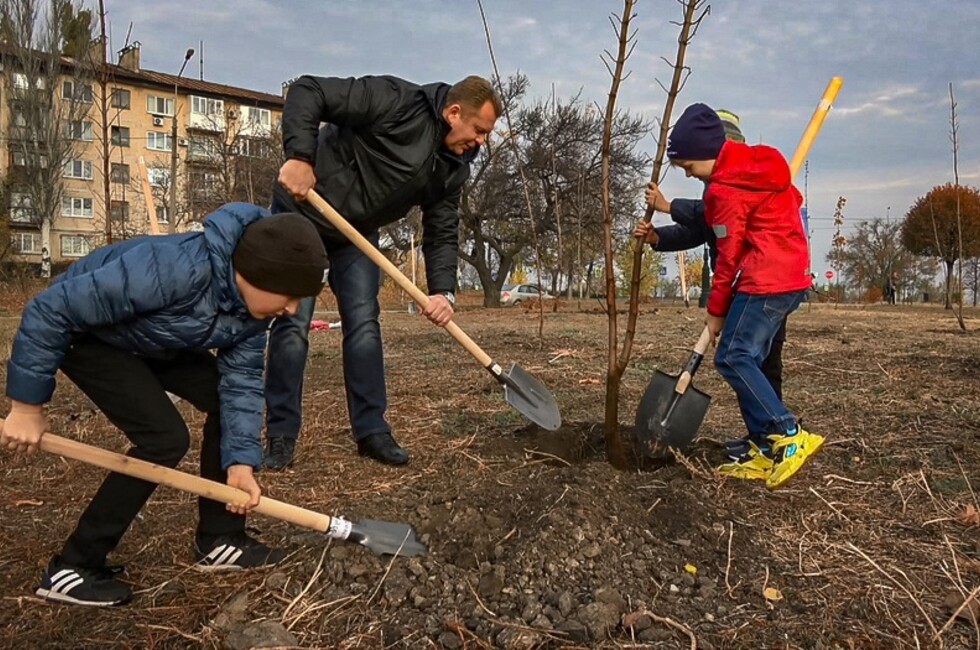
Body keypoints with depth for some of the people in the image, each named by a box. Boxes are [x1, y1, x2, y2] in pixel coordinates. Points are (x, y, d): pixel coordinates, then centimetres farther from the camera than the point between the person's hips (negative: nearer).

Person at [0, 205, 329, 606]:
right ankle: (71, 568, -2)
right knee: (164, 438, -19)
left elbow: (242, 378, -11)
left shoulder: (254, 303, -16)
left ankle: (219, 540, 10)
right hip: (81, 332, -7)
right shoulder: (175, 269, -41)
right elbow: (49, 310, -34)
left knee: (227, 399, -3)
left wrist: (240, 461, -21)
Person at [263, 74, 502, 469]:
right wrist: (299, 155, -37)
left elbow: (442, 233, -3)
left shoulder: (452, 168, -4)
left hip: (357, 233, 6)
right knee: (293, 323, -6)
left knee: (364, 324, 1)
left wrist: (443, 290, -18)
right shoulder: (395, 101, -24)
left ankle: (371, 431, 10)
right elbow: (307, 92, -25)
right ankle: (281, 436, 5)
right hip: (301, 212, -6)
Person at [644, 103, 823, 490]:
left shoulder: (725, 188, -13)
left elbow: (729, 255, -10)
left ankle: (790, 437, -13)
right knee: (748, 360, 8)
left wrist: (716, 310, -1)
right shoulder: (757, 164, 14)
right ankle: (767, 452, 9)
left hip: (767, 280, -10)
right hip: (790, 275, 10)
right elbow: (793, 199, 21)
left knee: (733, 358, -11)